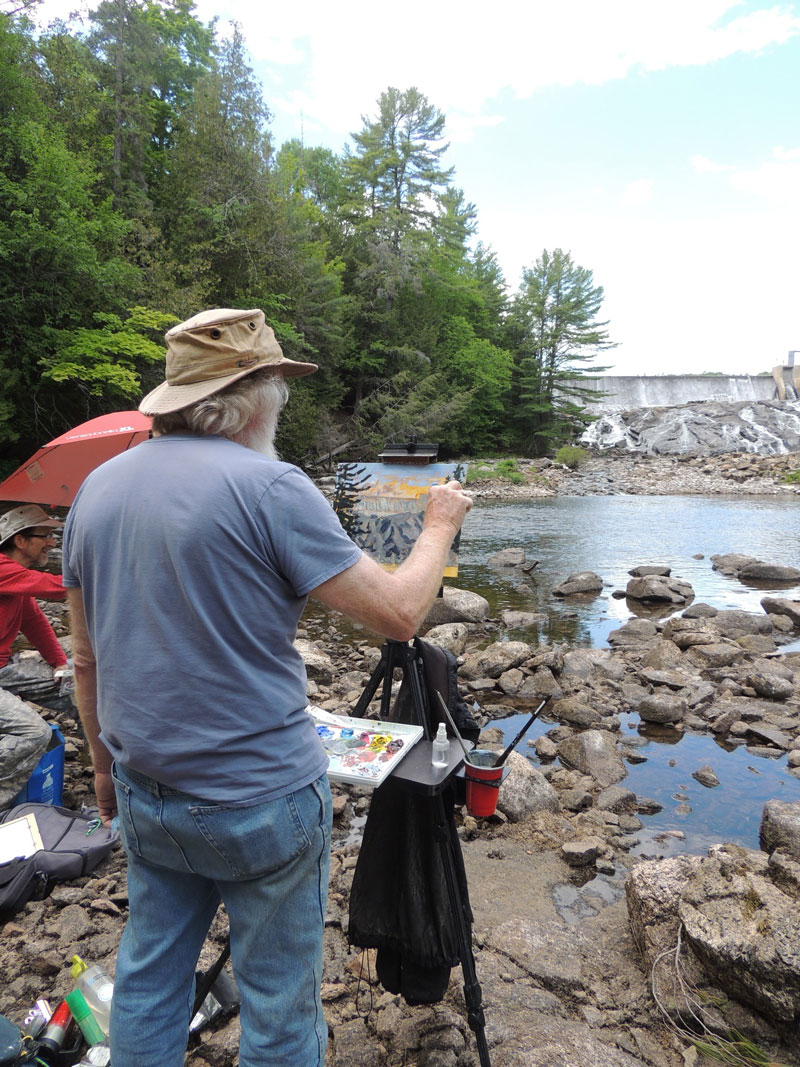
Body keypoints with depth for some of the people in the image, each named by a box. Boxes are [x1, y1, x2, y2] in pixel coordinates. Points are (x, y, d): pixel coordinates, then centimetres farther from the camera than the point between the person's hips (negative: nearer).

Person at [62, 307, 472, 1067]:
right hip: (260, 800, -6)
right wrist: (439, 527, 0)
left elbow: (85, 658, 9)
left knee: (147, 979, 24)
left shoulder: (98, 487, 2)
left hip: (144, 796, 7)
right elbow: (397, 613, -17)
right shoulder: (269, 487, -19)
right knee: (277, 1002, 15)